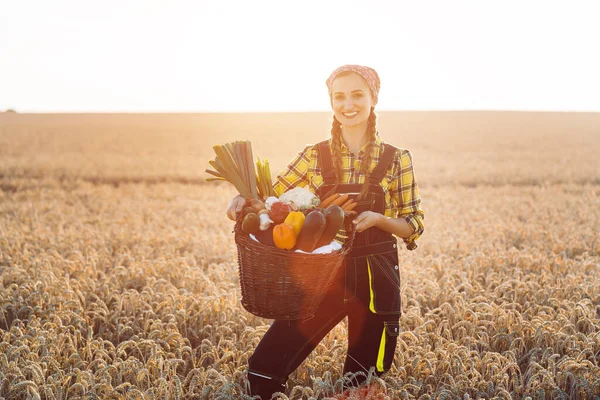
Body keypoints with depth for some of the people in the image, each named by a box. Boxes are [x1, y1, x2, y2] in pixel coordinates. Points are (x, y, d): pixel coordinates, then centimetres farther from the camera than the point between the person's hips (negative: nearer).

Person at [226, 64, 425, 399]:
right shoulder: (315, 156, 2)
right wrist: (243, 201, -21)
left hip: (376, 279, -1)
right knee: (265, 369, -7)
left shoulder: (396, 159, -1)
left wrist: (377, 218, -19)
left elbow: (414, 227, 0)